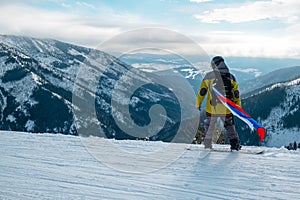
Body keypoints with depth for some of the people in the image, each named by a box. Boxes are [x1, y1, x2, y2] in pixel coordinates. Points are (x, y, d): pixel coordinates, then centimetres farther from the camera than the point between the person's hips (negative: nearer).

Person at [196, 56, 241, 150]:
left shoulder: (209, 76, -4)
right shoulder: (231, 77, 2)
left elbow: (202, 91, 0)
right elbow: (236, 93, 6)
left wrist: (198, 103, 10)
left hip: (212, 108, -1)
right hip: (226, 109, 1)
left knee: (209, 126, 14)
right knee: (230, 127, 15)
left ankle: (207, 145, 19)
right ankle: (235, 144, 14)